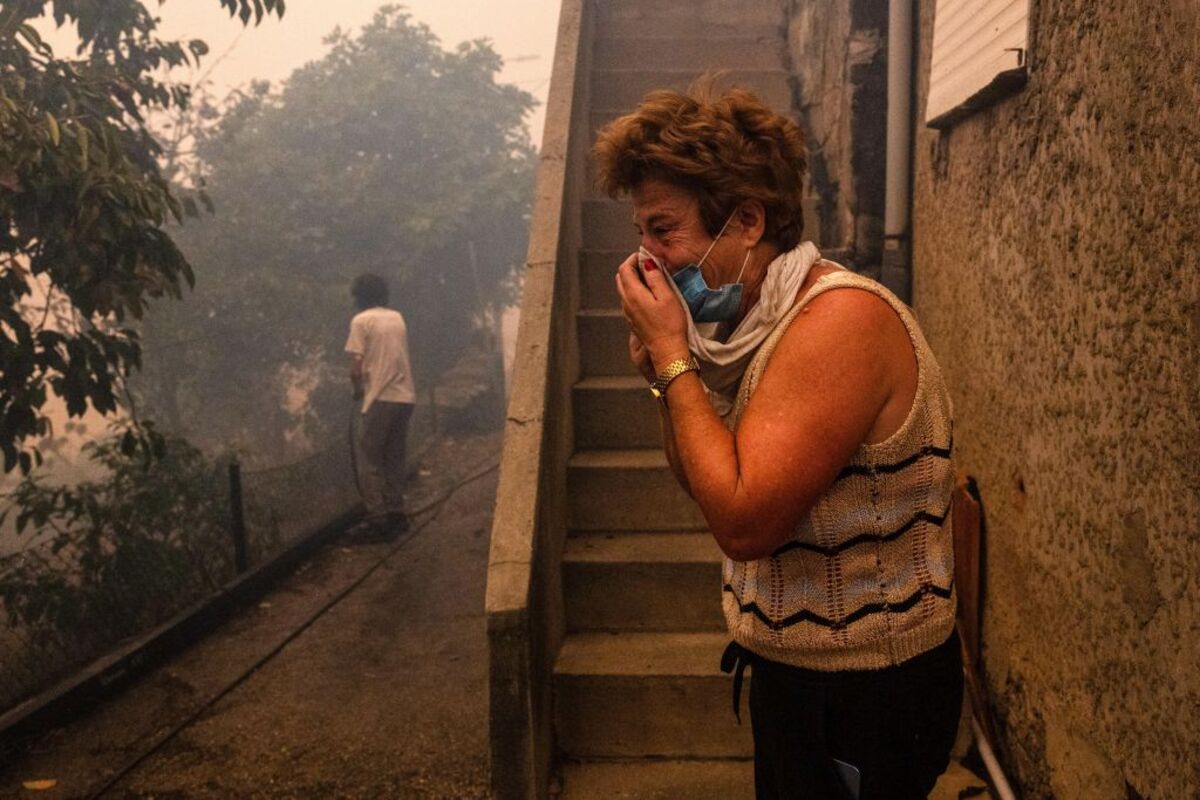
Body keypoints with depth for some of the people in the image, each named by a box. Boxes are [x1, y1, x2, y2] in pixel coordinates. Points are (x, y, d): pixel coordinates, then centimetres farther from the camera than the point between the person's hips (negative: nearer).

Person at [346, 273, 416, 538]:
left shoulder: (361, 320, -4)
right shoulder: (397, 318, 13)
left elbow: (356, 369, -10)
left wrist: (358, 391, 8)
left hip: (379, 399, -6)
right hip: (404, 397, 6)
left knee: (369, 461, 3)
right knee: (394, 459, 15)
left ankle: (378, 518, 0)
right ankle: (396, 514, 17)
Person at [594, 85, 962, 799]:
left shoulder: (843, 319, -25)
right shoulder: (760, 323, 4)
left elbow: (744, 521, -30)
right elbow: (709, 485, 10)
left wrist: (673, 355, -21)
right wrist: (663, 370, -5)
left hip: (864, 694, -8)